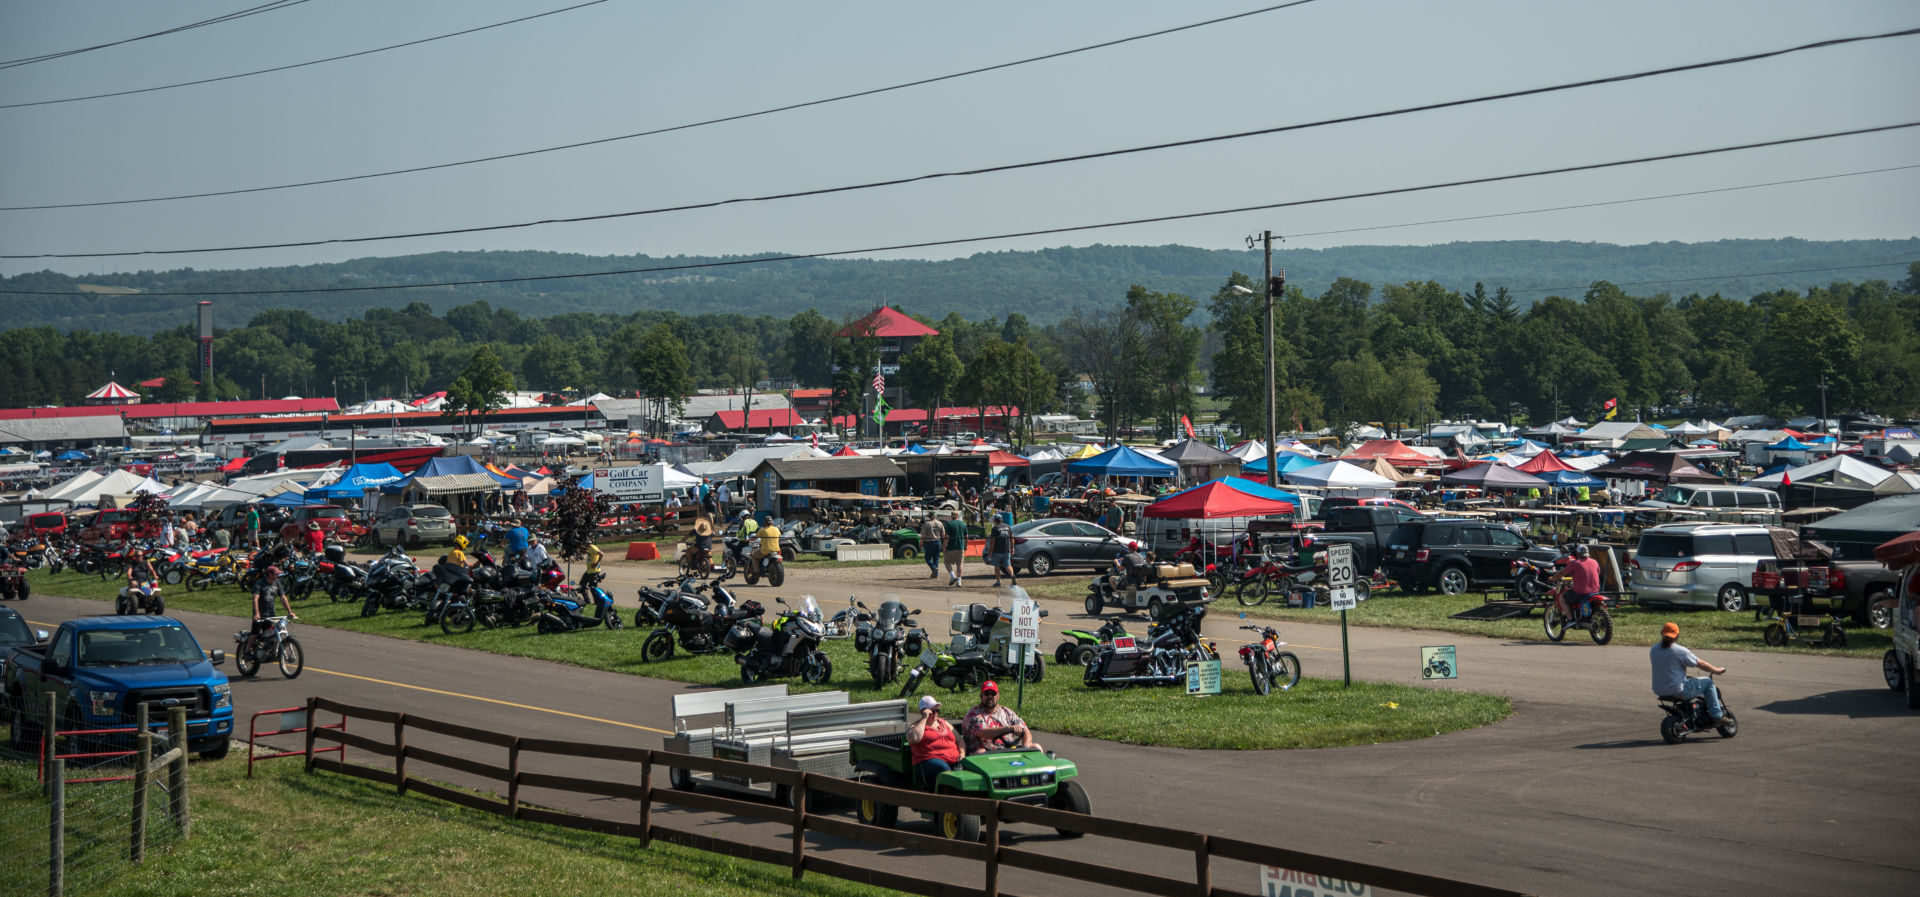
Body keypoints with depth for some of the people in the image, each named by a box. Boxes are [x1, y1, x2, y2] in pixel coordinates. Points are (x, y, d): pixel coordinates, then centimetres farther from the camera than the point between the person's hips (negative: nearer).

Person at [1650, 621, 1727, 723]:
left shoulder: (1654, 649, 1)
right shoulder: (1680, 651, -17)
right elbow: (1701, 664, -8)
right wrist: (1718, 670, 9)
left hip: (1658, 691, 7)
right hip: (1677, 691, -7)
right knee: (1708, 682, 10)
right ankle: (1717, 716, 13)